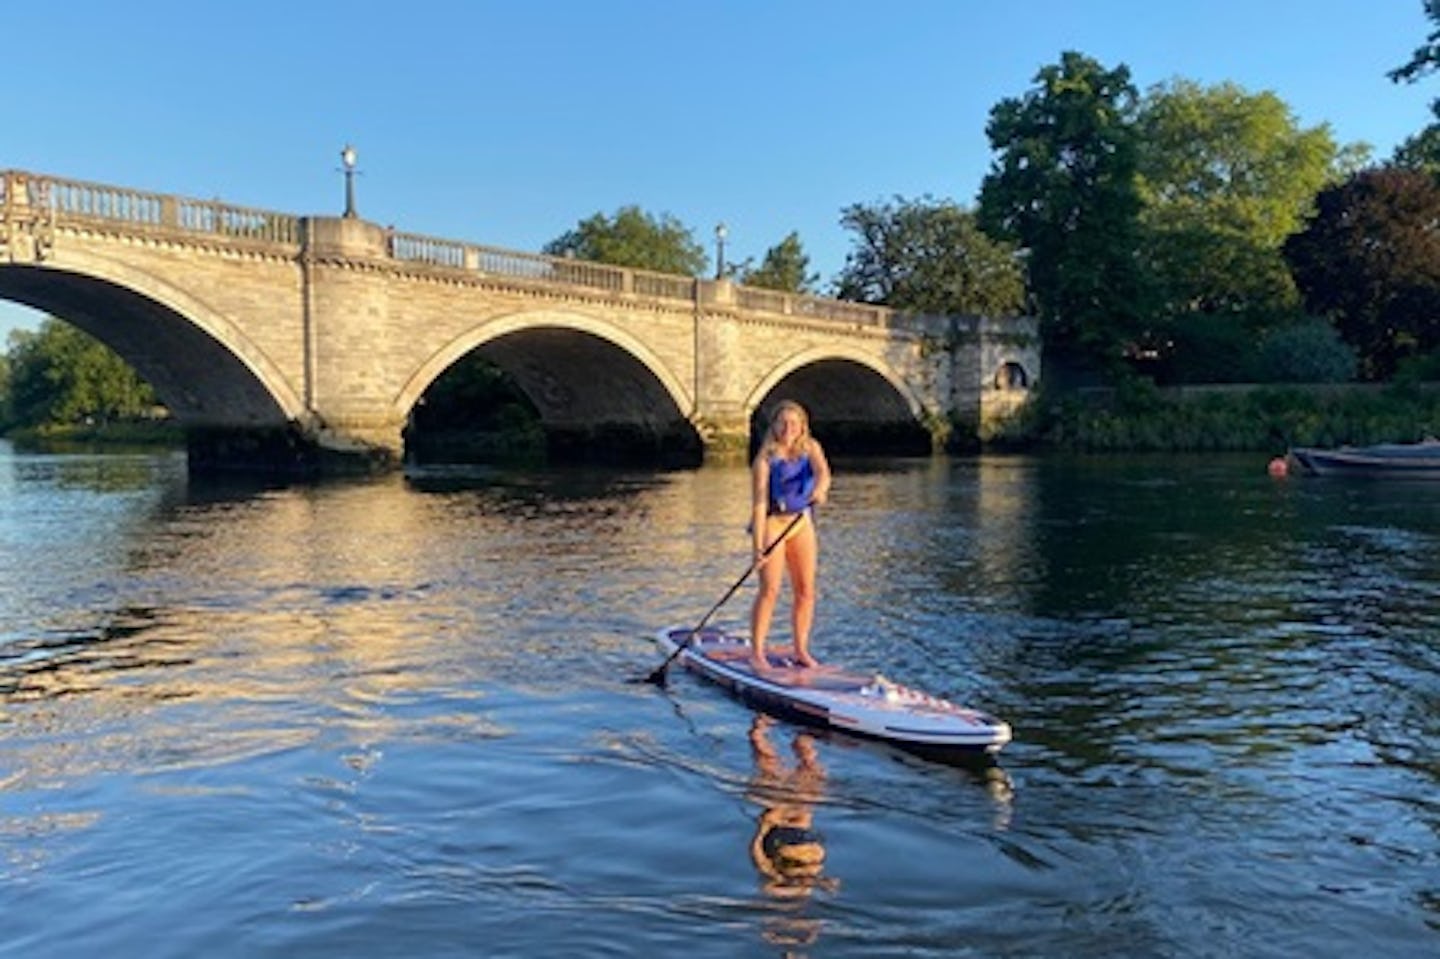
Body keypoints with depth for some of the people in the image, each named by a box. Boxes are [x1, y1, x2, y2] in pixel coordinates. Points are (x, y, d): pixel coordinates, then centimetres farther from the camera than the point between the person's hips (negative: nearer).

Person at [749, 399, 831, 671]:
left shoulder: (810, 447, -1)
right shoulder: (766, 457, -13)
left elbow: (822, 471, -21)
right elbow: (759, 503, -18)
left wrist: (820, 489, -46)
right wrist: (758, 546, -24)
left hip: (802, 522, 5)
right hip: (772, 522, -4)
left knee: (806, 590, 4)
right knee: (770, 590, -11)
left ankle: (801, 650, 14)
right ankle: (756, 652, -4)